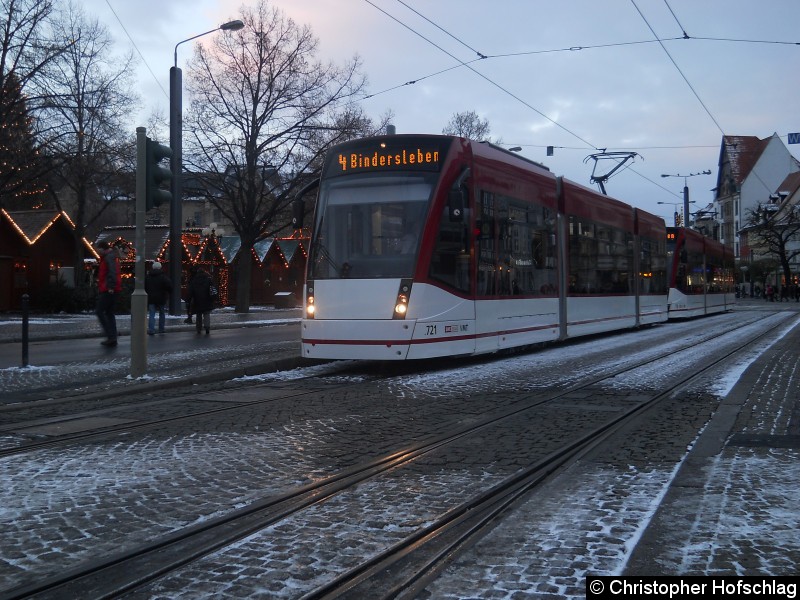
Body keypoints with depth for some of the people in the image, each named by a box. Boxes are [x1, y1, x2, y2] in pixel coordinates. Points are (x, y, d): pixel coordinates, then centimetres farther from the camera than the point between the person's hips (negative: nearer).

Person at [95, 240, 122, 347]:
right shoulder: (112, 256, 20)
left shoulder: (109, 257, -12)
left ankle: (111, 336, -11)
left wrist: (111, 287, -28)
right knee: (109, 313, 13)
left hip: (108, 291, -10)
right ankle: (113, 339, 13)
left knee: (99, 311, -6)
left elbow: (112, 273, -25)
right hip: (112, 290, 10)